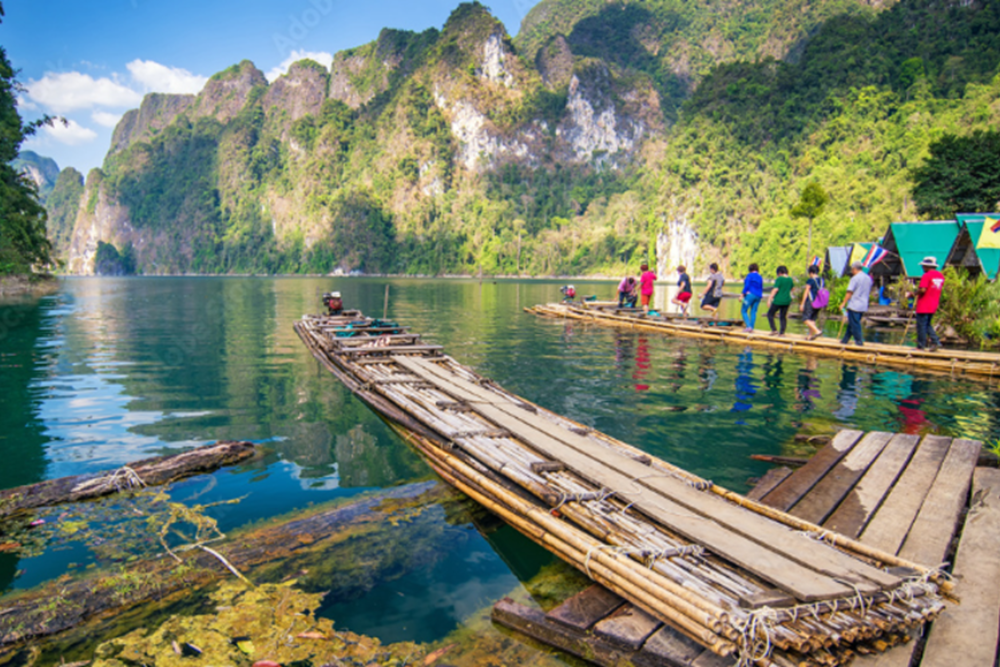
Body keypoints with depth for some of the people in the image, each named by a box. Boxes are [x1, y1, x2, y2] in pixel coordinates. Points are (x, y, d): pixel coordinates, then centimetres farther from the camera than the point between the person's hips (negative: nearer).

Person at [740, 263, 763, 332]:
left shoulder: (749, 275, -4)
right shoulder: (760, 277, 15)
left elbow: (747, 286, -12)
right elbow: (761, 288, 18)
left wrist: (742, 294, -11)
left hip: (750, 294, -7)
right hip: (758, 296, 7)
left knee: (744, 311, -2)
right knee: (753, 312, 8)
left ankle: (748, 326, -16)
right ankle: (751, 328, 5)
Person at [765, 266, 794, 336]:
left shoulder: (779, 279, -12)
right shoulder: (790, 280, 7)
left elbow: (775, 290, -17)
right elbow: (791, 289, 21)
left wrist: (769, 299, -15)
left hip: (778, 301, -6)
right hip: (787, 301, 6)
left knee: (770, 314, 8)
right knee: (783, 317, 13)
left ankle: (774, 330, -2)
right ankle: (782, 333, 7)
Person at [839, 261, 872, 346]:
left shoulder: (855, 278, -11)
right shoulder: (868, 278, 13)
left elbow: (849, 292, -14)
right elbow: (869, 293, 21)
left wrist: (843, 303, -9)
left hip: (854, 306, -8)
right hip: (864, 306, 8)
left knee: (854, 324, -1)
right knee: (851, 324, 14)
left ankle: (859, 340, 0)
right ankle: (845, 339, 18)